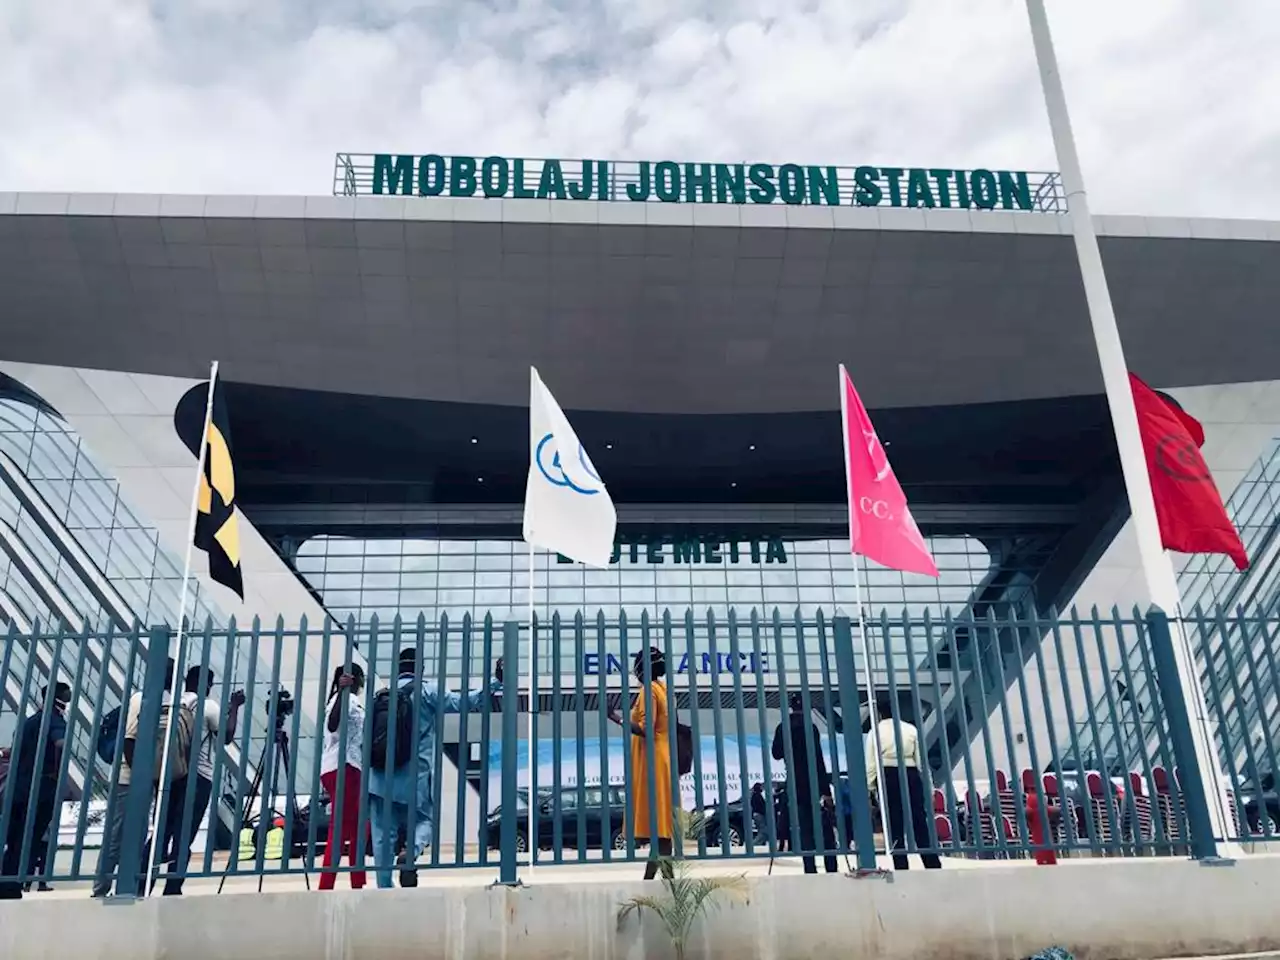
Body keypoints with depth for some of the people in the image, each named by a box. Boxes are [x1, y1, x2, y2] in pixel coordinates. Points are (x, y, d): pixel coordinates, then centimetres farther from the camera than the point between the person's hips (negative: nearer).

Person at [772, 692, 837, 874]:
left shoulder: (782, 728, 3)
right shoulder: (809, 727, -13)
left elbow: (777, 754, 14)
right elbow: (818, 759, -16)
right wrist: (826, 790, -16)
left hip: (795, 784, 4)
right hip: (813, 784, -4)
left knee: (805, 831, 7)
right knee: (825, 831, 5)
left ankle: (810, 869, 2)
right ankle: (831, 869, 2)